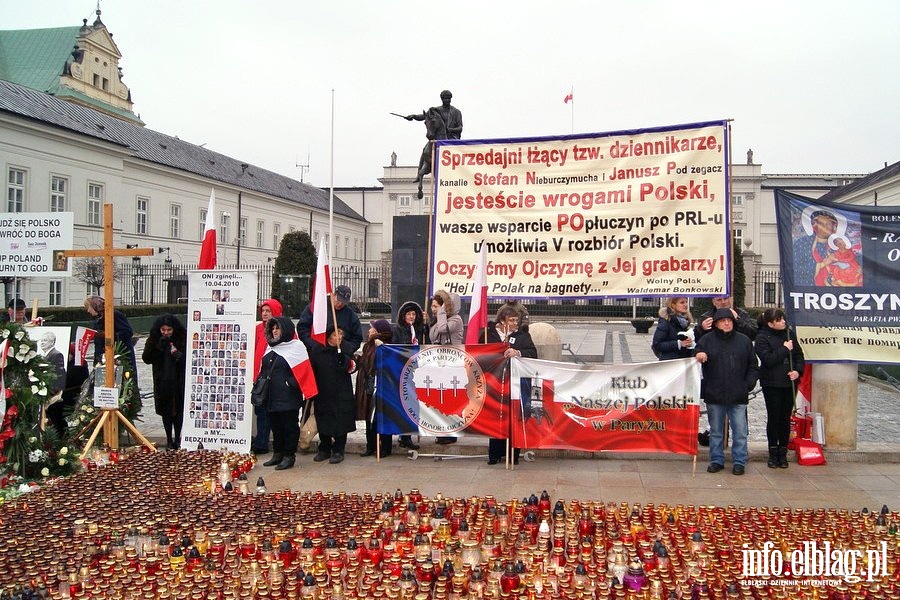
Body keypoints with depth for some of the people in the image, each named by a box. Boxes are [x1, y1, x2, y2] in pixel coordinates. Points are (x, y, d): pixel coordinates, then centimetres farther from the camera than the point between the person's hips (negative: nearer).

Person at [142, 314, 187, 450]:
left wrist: (179, 355, -23)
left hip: (179, 381, -1)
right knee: (166, 411, 8)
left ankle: (177, 438, 19)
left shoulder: (183, 338, -7)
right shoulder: (154, 339, -3)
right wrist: (159, 347, -18)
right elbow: (146, 358, -5)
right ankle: (169, 439, 19)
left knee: (178, 410, 5)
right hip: (162, 382, 1)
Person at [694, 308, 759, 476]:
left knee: (740, 431, 2)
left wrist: (748, 385, 0)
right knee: (716, 431, 10)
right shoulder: (706, 340, 3)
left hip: (738, 397, 0)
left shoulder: (744, 341, 6)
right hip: (714, 395, 0)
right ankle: (716, 460, 21)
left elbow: (753, 366, 10)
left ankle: (739, 462, 14)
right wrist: (698, 357, -19)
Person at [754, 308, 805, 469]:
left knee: (785, 418, 8)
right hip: (772, 384, -4)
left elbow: (799, 354, 11)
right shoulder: (762, 337, -8)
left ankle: (783, 453, 17)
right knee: (773, 418, 2)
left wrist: (798, 371, -5)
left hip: (790, 383, 4)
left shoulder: (790, 333, 7)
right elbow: (768, 359, -19)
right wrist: (785, 349, -15)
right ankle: (773, 453, 13)